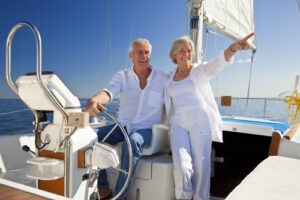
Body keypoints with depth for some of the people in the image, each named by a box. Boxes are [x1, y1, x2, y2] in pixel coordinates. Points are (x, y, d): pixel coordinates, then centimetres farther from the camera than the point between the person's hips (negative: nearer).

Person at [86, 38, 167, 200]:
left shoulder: (162, 78, 3)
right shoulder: (122, 76, 5)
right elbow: (109, 92, -14)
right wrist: (94, 101, -37)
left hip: (147, 129, -3)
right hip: (123, 126, 3)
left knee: (133, 141, -36)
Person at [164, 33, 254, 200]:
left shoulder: (200, 71, 4)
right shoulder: (169, 77, 15)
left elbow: (218, 63, -17)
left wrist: (232, 48, -38)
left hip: (200, 122, -1)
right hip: (178, 124, 2)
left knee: (201, 168, -5)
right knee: (182, 168, -15)